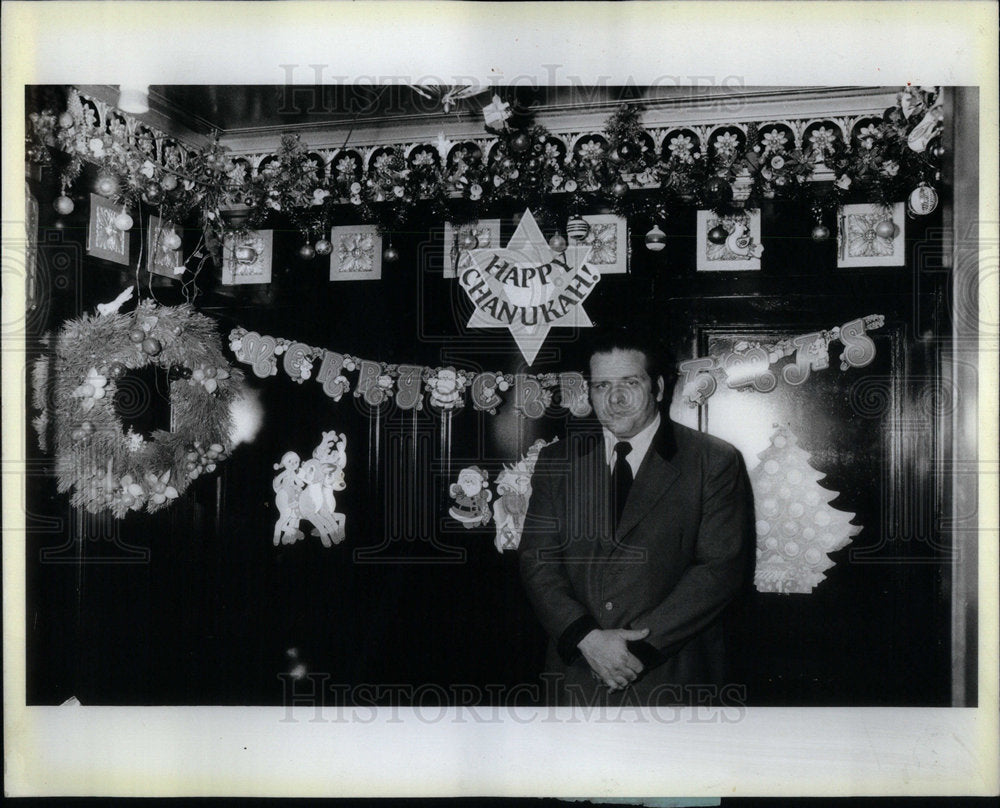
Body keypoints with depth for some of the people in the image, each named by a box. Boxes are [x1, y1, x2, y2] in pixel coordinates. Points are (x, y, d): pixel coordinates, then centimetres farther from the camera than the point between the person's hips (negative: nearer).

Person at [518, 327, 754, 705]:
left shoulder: (715, 462, -1)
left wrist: (642, 644, -13)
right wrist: (586, 637, -12)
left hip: (669, 678, -2)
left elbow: (721, 568, -7)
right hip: (577, 673, 2)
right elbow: (537, 560, 3)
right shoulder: (559, 461, 8)